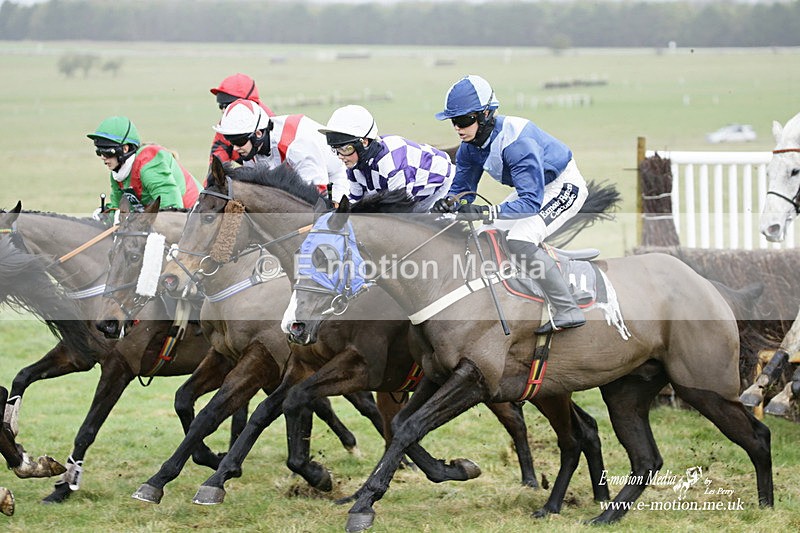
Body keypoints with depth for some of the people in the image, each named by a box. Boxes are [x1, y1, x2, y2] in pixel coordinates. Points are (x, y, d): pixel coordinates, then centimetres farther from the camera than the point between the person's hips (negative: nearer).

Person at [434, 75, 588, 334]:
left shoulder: (516, 142, -36)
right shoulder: (470, 147, -9)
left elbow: (531, 201, -40)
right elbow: (461, 188, -1)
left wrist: (486, 212, -52)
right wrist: (447, 204, -26)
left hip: (564, 186, -9)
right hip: (532, 188, 9)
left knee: (520, 240, -28)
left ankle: (569, 311, -25)